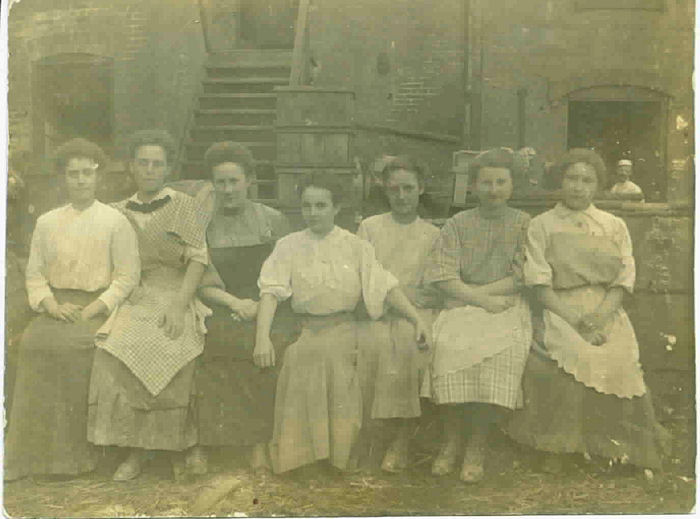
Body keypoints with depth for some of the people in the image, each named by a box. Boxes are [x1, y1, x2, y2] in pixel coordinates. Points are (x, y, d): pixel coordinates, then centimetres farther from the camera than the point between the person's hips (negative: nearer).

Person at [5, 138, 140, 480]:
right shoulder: (47, 222, 15)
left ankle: (76, 455, -19)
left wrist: (90, 310, -14)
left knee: (74, 344, -30)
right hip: (56, 307, 3)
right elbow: (34, 273, 12)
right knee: (32, 342, -25)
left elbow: (127, 276, -3)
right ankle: (27, 455, -18)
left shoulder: (115, 221, 3)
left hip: (97, 307, -3)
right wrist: (52, 306, -8)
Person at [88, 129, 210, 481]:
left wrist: (179, 305, -13)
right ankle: (134, 452, -9)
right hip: (133, 300, 3)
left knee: (168, 350, -23)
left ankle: (177, 451, -6)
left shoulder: (183, 206, 6)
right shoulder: (119, 212, 17)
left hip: (174, 296, -3)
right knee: (114, 354, -20)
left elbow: (197, 259, -2)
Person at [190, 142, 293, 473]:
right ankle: (202, 445, -18)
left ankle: (260, 445, -16)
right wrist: (235, 302, -9)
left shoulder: (272, 220, 12)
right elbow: (201, 284, 7)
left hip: (268, 309, 0)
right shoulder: (204, 225, 12)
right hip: (221, 310, 0)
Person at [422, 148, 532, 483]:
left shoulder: (523, 224, 11)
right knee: (448, 346, -31)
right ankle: (452, 440, -15)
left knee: (501, 349, -33)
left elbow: (522, 279, 1)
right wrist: (483, 300, -12)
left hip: (508, 307, 0)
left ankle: (478, 446, -19)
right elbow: (443, 278, 1)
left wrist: (470, 290, -5)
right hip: (462, 307, 1)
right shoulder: (458, 224, 12)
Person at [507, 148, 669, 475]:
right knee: (569, 355, -31)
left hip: (607, 312, 2)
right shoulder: (542, 226, 11)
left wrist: (599, 317, -11)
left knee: (618, 360, -27)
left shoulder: (614, 226, 17)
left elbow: (624, 279, 7)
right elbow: (540, 284, 1)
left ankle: (612, 448, -13)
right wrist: (573, 319, -13)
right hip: (561, 310, -1)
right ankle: (557, 448, -21)